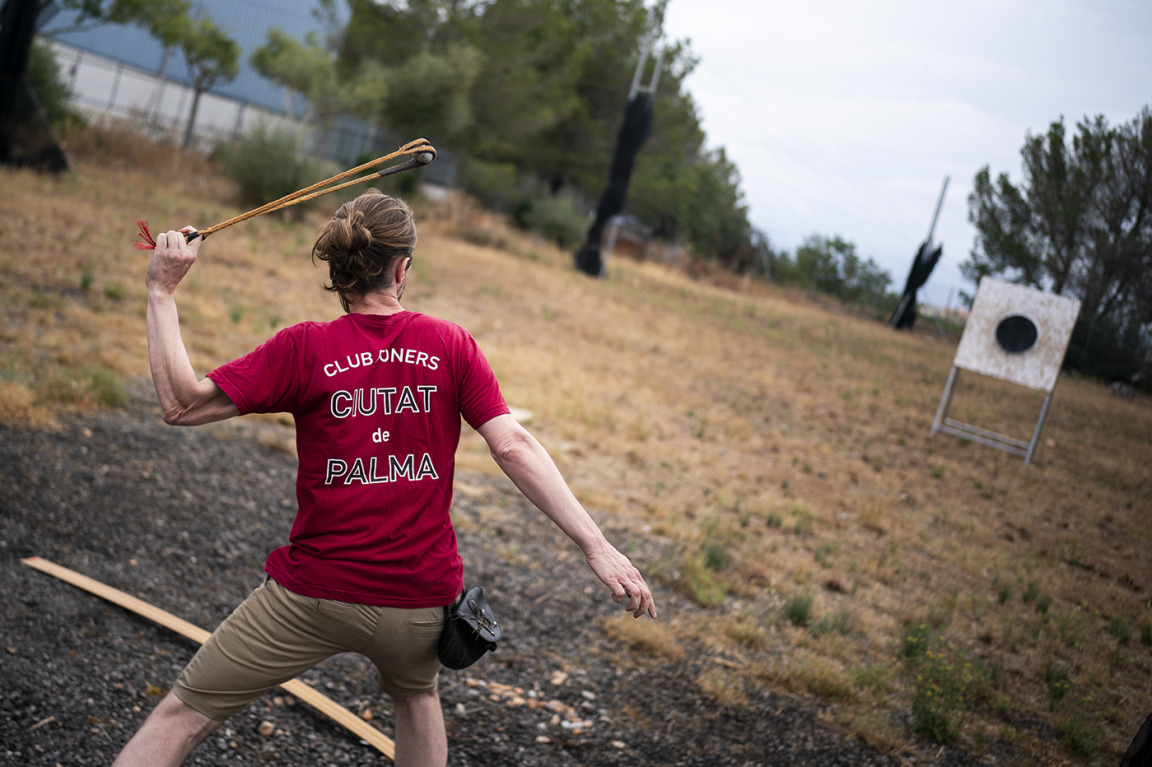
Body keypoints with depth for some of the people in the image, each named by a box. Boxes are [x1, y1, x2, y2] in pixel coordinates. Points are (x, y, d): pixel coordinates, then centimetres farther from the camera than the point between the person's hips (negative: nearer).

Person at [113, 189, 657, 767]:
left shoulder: (305, 349, -10)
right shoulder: (452, 345, -4)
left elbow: (181, 404, -10)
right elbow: (513, 447, -11)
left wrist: (162, 292, -4)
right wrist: (596, 546, -12)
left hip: (314, 596, -2)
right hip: (423, 596, 3)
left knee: (184, 715, 9)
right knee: (416, 696, 35)